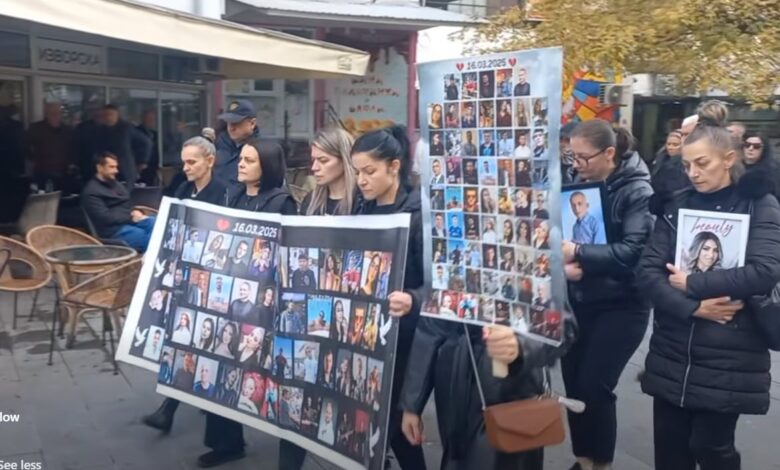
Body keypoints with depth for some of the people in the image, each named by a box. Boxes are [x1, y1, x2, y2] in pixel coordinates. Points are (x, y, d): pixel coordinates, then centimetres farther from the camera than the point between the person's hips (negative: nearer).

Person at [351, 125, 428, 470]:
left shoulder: (419, 212, -13)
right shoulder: (365, 211, 9)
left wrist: (412, 302, -39)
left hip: (401, 336, -7)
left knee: (383, 422, 1)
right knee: (397, 421, 17)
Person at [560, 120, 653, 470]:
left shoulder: (637, 191, -10)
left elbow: (635, 250, -21)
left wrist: (578, 254, -27)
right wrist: (563, 264, -14)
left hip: (620, 305, -5)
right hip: (578, 301, 5)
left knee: (594, 387, -5)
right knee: (573, 384, 7)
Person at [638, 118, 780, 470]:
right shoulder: (676, 206, 7)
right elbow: (647, 270, -4)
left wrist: (692, 285, -14)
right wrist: (692, 308, -17)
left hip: (728, 357, -3)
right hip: (672, 354, 4)